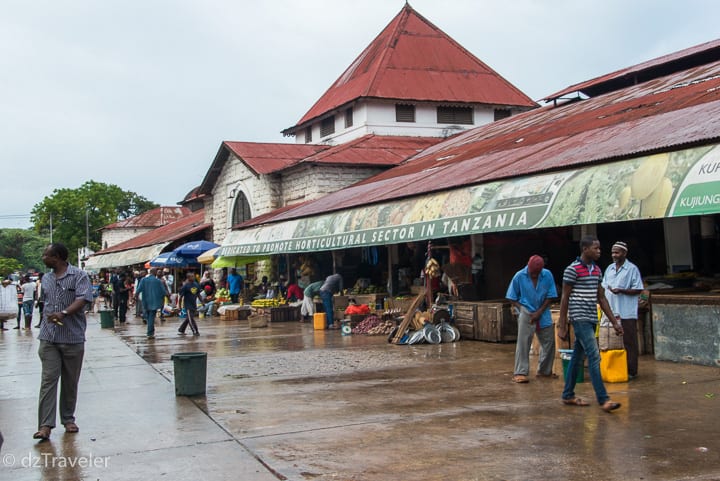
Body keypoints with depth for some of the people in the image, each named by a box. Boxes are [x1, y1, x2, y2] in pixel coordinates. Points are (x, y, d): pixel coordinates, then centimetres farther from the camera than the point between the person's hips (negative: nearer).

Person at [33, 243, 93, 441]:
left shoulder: (79, 276, -4)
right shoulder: (46, 278, 14)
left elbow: (82, 300, -17)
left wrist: (64, 313, -30)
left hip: (73, 338, -3)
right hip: (49, 338, 4)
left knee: (70, 381, 8)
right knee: (48, 380, -5)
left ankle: (68, 419, 22)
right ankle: (45, 425, -6)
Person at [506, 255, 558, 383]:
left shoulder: (547, 275, -6)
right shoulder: (519, 276, -9)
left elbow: (550, 296, -1)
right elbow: (512, 298, -1)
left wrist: (539, 312, -8)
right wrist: (522, 310, -12)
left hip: (543, 314, 4)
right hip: (526, 314, -3)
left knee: (549, 342, 9)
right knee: (523, 343, -11)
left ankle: (545, 370, 25)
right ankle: (520, 373, -7)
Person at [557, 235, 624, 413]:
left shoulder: (597, 270, 13)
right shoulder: (572, 270, -9)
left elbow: (601, 298, 17)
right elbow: (565, 298, -8)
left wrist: (614, 322, 14)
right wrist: (562, 326, -9)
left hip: (591, 320, 8)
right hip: (580, 318, -8)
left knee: (577, 358, 13)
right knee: (594, 357, -13)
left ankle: (568, 395, 21)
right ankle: (603, 400, -13)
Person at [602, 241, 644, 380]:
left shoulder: (632, 269, -5)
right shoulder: (609, 269, 14)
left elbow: (638, 290, -8)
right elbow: (604, 287, 20)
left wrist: (621, 290, -19)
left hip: (627, 313, -6)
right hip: (611, 312, 6)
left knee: (629, 343, -1)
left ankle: (631, 371, 5)